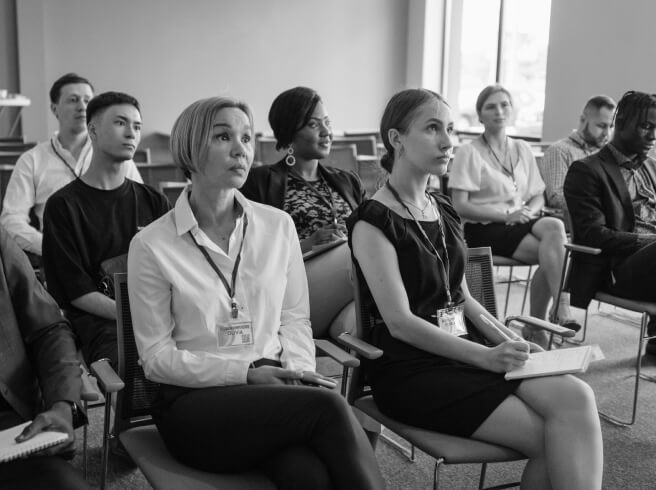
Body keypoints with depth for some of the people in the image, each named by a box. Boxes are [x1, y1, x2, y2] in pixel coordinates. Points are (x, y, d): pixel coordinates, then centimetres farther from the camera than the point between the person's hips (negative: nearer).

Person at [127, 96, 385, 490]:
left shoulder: (279, 225, 8)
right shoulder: (152, 245, -2)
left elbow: (295, 319, 12)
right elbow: (156, 357, -3)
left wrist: (299, 376, -9)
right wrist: (246, 372, -14)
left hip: (274, 392, 3)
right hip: (195, 403, -3)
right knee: (327, 406, -29)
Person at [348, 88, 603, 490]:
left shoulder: (444, 210, 15)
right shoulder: (374, 221, -9)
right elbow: (399, 321, -16)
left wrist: (510, 342, 2)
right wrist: (485, 356, -21)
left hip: (460, 351, 7)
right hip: (410, 369, -7)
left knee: (576, 397, -20)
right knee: (556, 442, -18)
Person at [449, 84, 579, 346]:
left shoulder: (522, 149, 16)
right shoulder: (469, 153, -2)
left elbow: (539, 197, 16)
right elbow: (460, 206, -10)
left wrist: (529, 212, -9)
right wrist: (506, 215, -17)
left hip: (518, 224, 5)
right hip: (484, 229, -5)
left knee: (554, 226, -29)